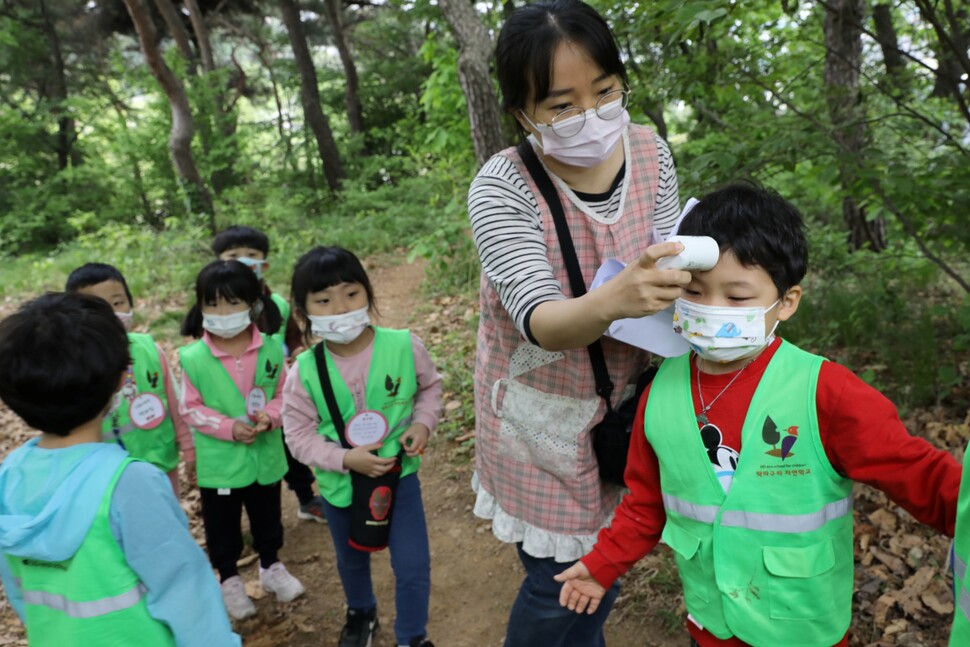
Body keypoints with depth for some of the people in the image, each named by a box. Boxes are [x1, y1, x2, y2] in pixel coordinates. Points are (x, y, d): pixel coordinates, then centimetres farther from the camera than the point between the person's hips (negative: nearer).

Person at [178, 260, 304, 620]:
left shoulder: (271, 350, -12)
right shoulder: (194, 358, -16)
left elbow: (284, 395, -3)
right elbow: (190, 409, -10)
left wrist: (269, 416, -23)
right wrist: (229, 427, -22)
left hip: (266, 455, 2)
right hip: (218, 460, -1)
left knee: (268, 518, 22)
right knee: (221, 526, 17)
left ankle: (271, 567, 46)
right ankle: (229, 579, 40)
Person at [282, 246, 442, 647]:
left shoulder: (404, 346, -20)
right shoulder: (304, 372, -20)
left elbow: (430, 387, -1)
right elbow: (299, 435, -12)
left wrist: (423, 424, -17)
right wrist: (345, 459, -25)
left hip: (400, 474, -1)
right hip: (341, 485, 1)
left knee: (413, 567, 4)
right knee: (351, 561, 27)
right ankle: (361, 612, 59)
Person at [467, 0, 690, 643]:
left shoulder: (650, 150, -9)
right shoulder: (502, 187, -24)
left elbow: (667, 261, -4)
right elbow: (541, 322, -32)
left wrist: (674, 288, -27)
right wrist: (613, 300, -53)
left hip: (625, 402, 5)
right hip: (546, 417, -4)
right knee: (559, 581, 9)